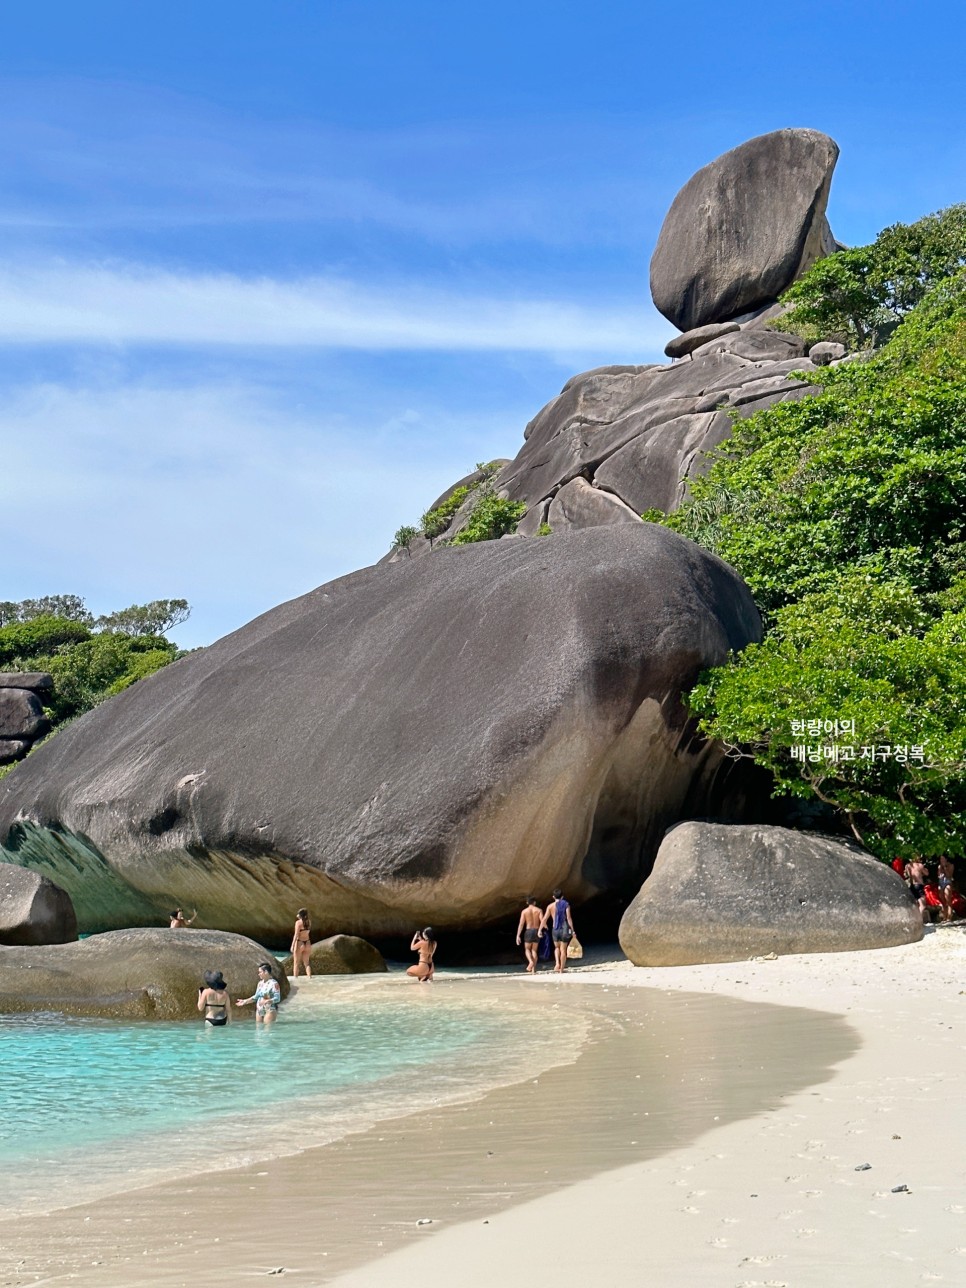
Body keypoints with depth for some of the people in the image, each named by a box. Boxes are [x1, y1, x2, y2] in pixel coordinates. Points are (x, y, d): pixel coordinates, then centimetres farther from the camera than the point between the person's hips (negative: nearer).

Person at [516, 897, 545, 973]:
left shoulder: (524, 911, -1)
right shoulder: (538, 910, 2)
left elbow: (521, 924, -6)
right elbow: (542, 921, -12)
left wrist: (518, 936, -6)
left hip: (528, 931, -2)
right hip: (537, 931, 2)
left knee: (527, 949, 14)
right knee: (534, 950, 11)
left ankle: (531, 961, -15)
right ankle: (533, 969, 6)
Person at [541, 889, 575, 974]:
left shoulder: (550, 906, 2)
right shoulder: (566, 905, -1)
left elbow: (545, 919, -2)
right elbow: (569, 918, -10)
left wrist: (540, 929, 7)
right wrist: (572, 930, -8)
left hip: (556, 930, 1)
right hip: (564, 930, -1)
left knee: (557, 948, 22)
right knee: (563, 950, 8)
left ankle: (557, 963, -2)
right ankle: (561, 970, 6)